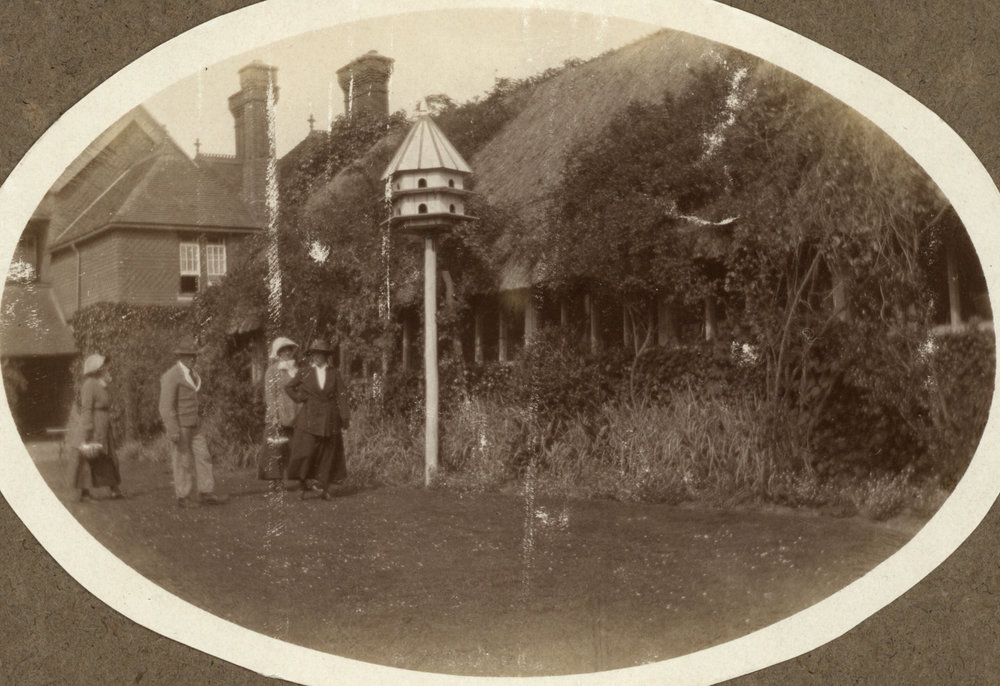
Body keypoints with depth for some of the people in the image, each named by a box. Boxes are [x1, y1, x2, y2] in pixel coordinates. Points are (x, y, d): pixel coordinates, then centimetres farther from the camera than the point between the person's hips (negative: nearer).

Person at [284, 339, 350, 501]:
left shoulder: (334, 373, 5)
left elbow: (341, 395, 1)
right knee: (306, 451, -11)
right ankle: (305, 483, 5)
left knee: (328, 455, 4)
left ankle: (326, 489, 10)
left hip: (329, 419, 1)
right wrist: (299, 398, 1)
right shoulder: (304, 373, 4)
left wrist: (345, 417, -7)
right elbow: (288, 387, 17)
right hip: (309, 419, -1)